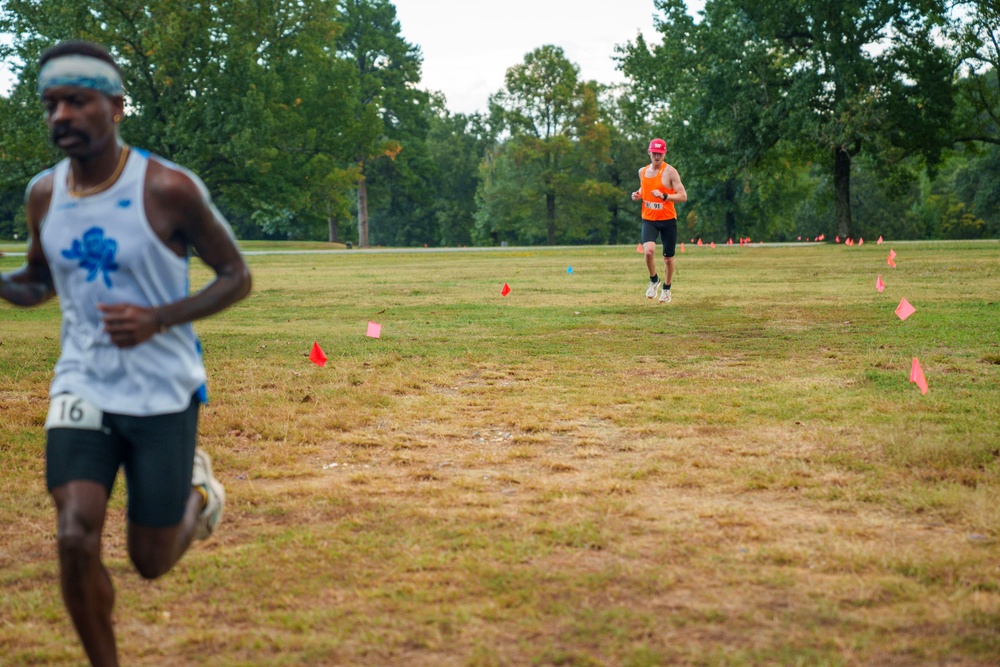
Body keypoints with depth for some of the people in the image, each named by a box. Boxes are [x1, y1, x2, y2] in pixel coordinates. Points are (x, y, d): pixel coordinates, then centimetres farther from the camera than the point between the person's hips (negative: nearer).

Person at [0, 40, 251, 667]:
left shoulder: (169, 188, -15)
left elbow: (237, 277, -7)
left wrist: (158, 318, -23)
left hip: (162, 394, -3)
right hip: (82, 387, 3)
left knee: (152, 563, 8)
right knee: (76, 540, -14)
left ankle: (198, 488, 41)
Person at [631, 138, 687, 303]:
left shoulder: (670, 172, -9)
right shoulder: (643, 171, 7)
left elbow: (683, 196, -12)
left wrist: (663, 196, -26)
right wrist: (638, 195, 3)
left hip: (668, 220, -2)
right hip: (648, 219, 2)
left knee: (668, 258, 8)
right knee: (648, 251, -23)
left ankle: (666, 289, 31)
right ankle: (653, 280, 4)